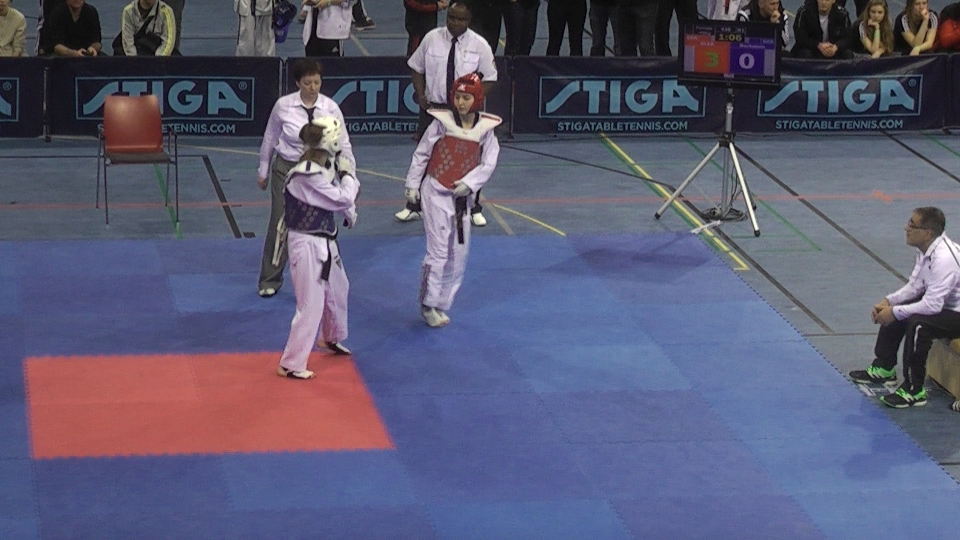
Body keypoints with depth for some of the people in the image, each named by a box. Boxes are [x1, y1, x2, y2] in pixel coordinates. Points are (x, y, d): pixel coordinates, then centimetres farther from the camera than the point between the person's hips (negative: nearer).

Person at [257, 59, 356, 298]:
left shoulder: (330, 108, -9)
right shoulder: (283, 105, -10)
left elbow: (342, 142, -3)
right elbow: (269, 139, 3)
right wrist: (263, 171, 10)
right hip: (286, 169, -1)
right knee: (279, 224, 3)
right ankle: (269, 280, 20)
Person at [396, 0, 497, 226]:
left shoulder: (479, 45, -7)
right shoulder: (431, 39, -4)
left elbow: (489, 78, -1)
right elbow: (416, 68, 6)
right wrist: (421, 95, -7)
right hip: (433, 107, 1)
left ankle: (473, 209, 22)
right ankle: (414, 206, 21)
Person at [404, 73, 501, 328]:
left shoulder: (485, 128, -2)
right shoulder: (442, 121, -9)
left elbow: (488, 163, -3)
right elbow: (421, 154, -1)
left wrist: (469, 183, -16)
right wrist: (412, 185, -1)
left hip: (462, 196, 4)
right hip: (436, 192, -4)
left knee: (459, 254, 9)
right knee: (439, 250, -9)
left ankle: (440, 304, 21)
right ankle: (428, 304, 2)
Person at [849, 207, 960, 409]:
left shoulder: (943, 259, -32)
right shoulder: (926, 249, -3)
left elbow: (932, 305, -33)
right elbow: (915, 286, 8)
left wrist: (895, 312, -23)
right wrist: (888, 301, -6)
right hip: (940, 302, 10)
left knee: (917, 323, -31)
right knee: (893, 310, 12)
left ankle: (913, 392, -19)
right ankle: (883, 368, 28)